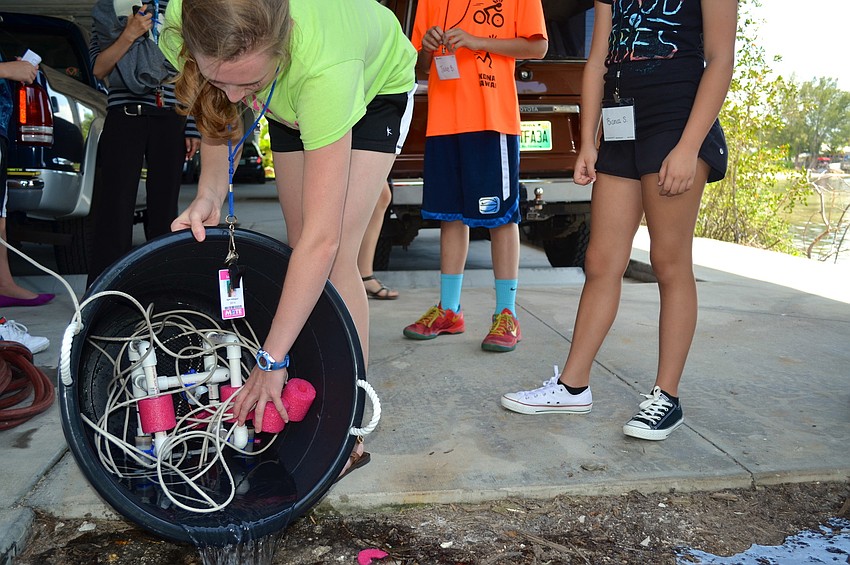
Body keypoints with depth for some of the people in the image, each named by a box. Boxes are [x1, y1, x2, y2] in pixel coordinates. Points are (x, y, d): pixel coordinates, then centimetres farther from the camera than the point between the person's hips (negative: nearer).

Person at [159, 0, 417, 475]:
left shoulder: (321, 61, -46)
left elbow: (324, 239, -46)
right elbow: (219, 112, -8)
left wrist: (272, 360, -41)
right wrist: (210, 193, -26)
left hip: (377, 89, -5)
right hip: (292, 105, 5)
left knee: (334, 259, -17)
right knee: (300, 246, 1)